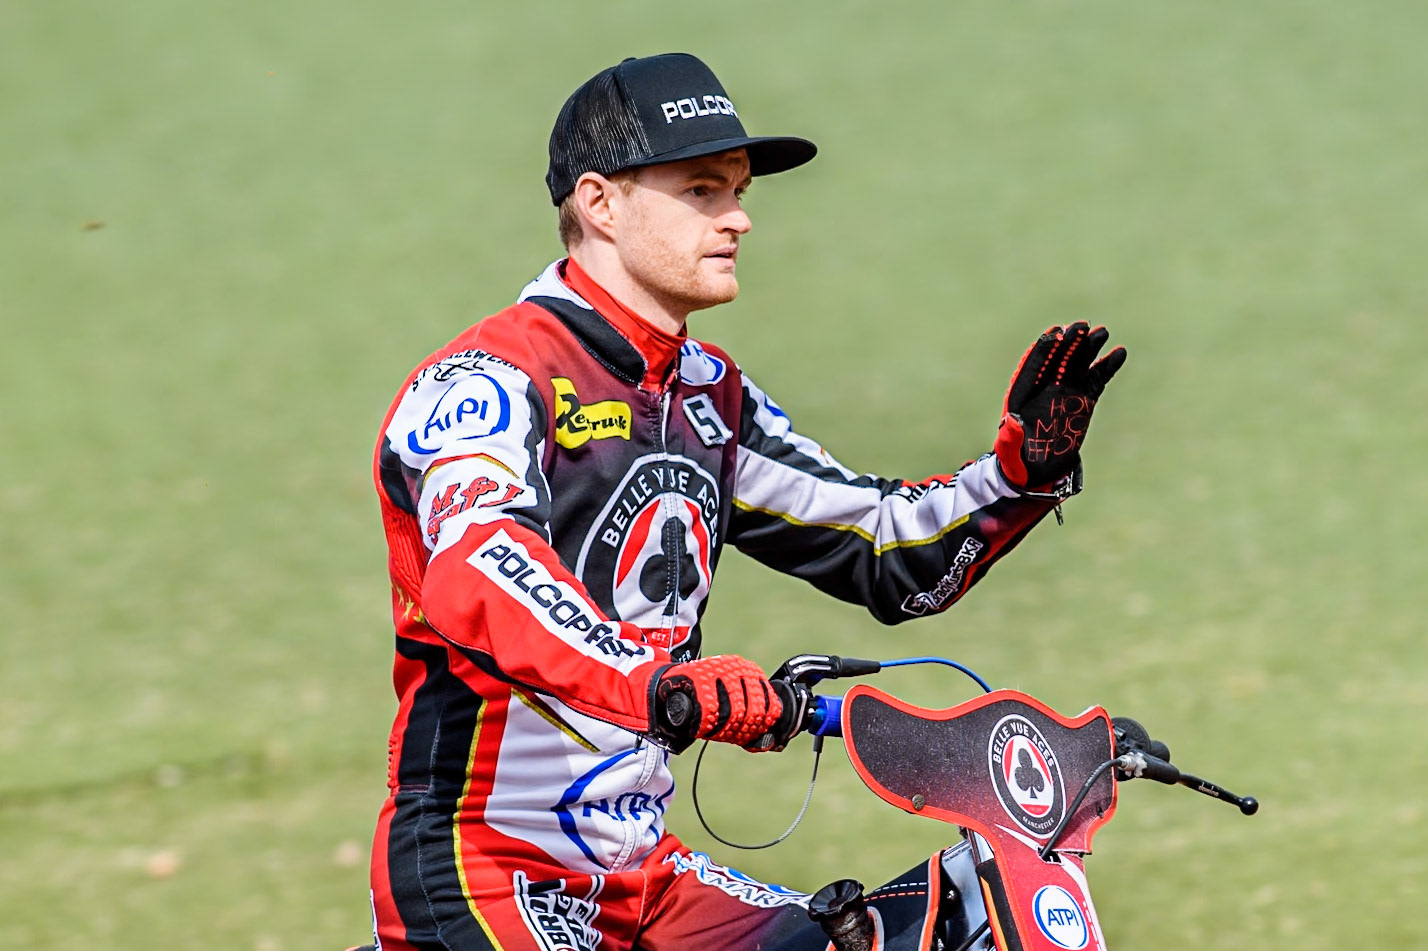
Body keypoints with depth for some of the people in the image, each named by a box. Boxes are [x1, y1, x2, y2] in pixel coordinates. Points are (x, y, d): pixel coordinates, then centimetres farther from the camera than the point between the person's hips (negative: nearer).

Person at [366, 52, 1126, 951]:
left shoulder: (709, 396, 15)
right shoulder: (489, 381, -11)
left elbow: (888, 557, 19)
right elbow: (478, 576, -31)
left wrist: (1025, 467, 1)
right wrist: (652, 686, -47)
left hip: (643, 873, 8)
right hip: (478, 871, -8)